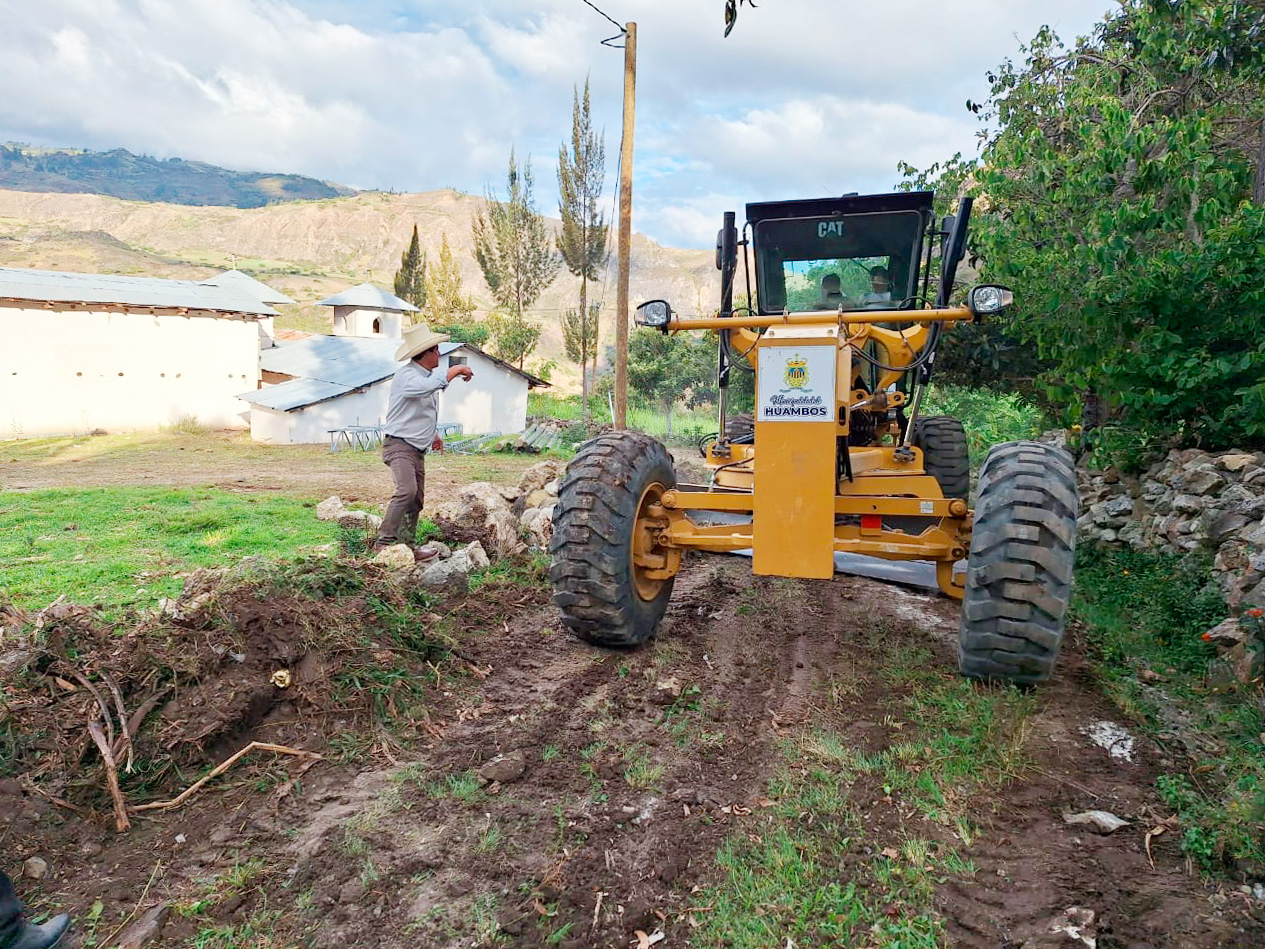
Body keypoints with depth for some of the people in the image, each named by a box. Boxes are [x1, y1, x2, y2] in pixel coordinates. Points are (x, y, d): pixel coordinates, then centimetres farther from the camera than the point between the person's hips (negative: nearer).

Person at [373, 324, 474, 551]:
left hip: (418, 449, 10)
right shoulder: (407, 374, -15)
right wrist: (456, 370, -25)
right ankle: (384, 541, -24)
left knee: (416, 500, 8)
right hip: (399, 445, -10)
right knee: (406, 490, -27)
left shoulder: (426, 374, 15)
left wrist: (432, 433, 30)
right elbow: (428, 386, -37)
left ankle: (406, 547, 13)